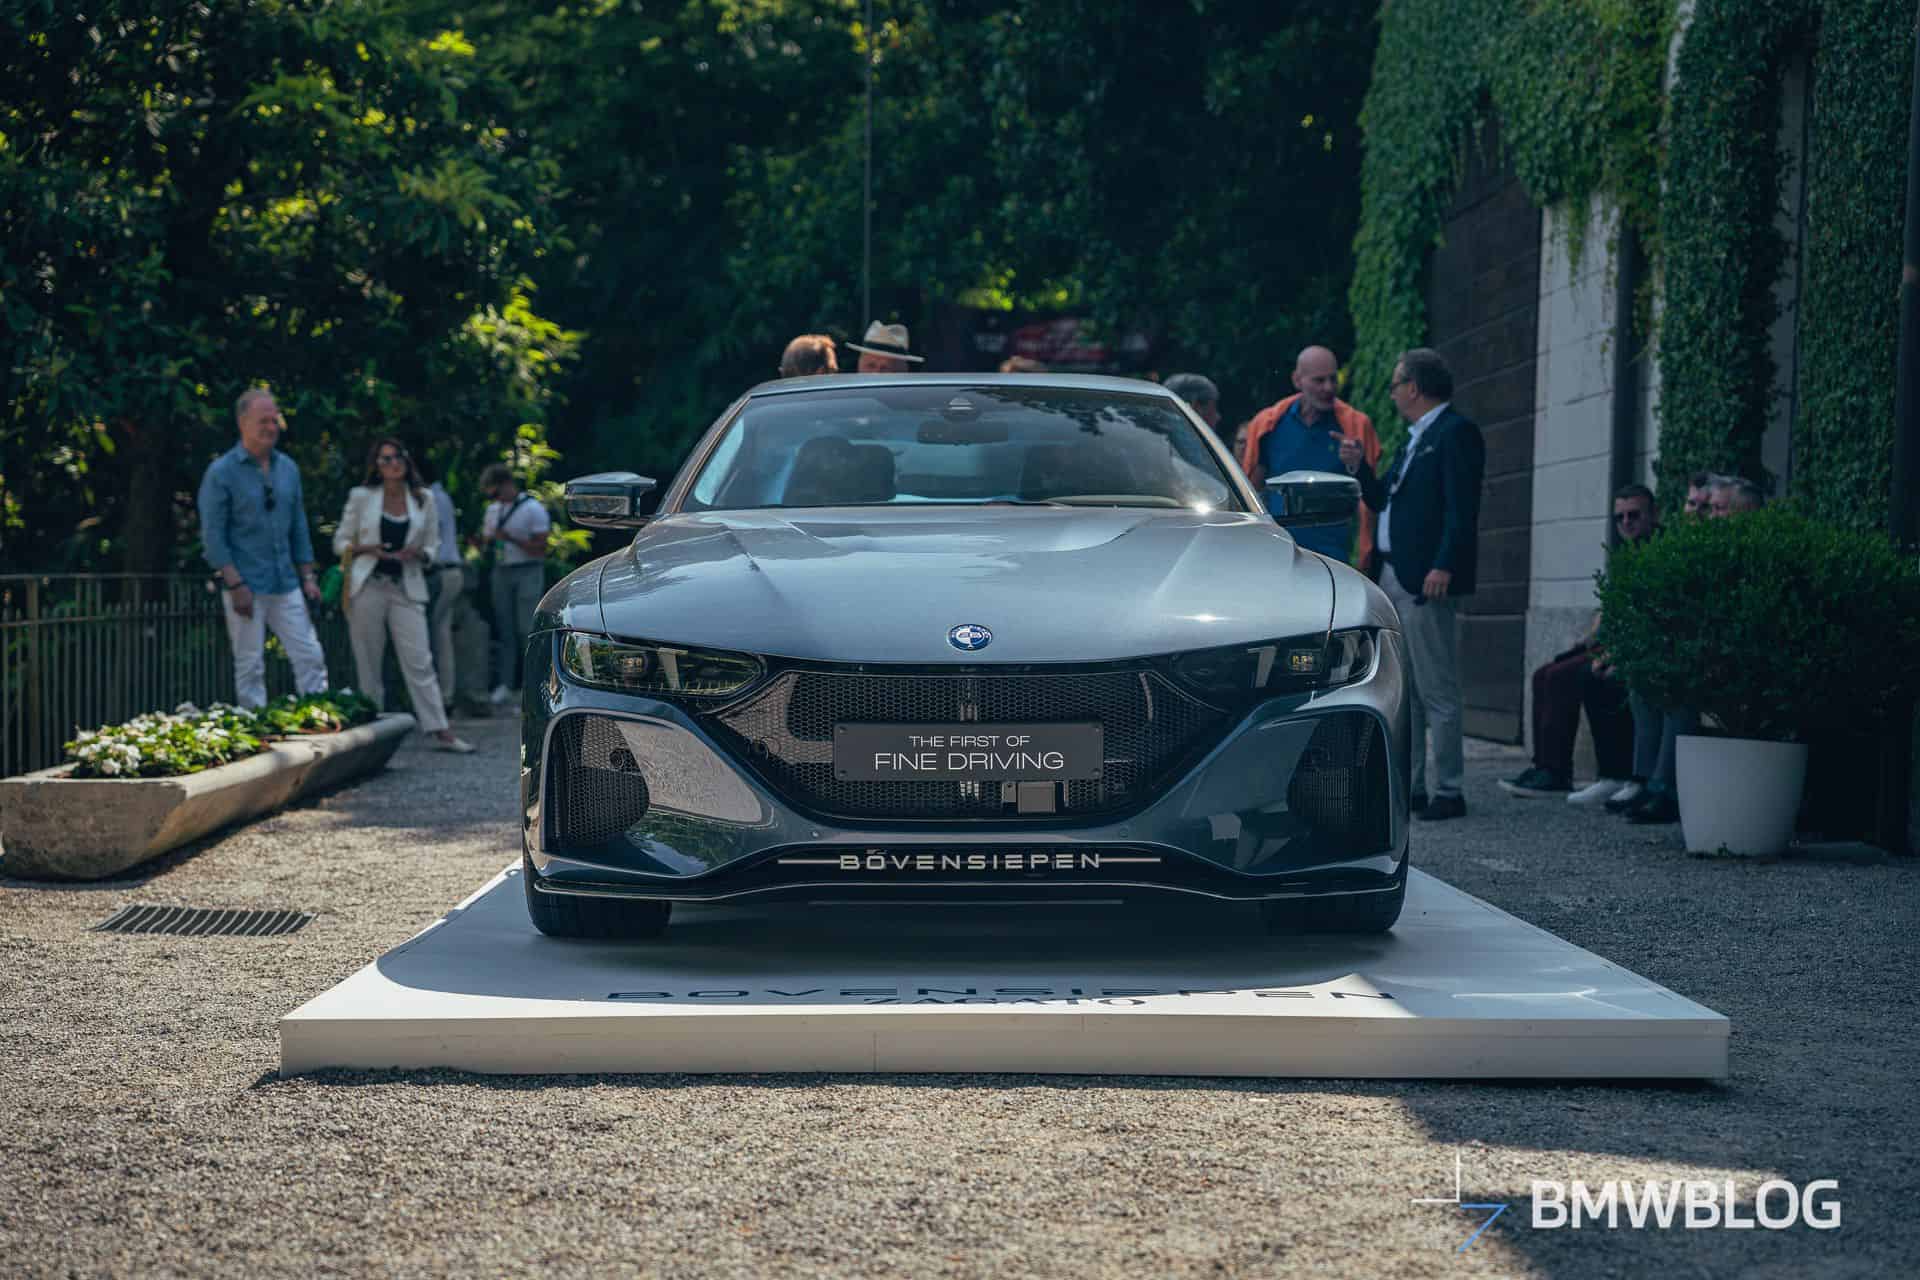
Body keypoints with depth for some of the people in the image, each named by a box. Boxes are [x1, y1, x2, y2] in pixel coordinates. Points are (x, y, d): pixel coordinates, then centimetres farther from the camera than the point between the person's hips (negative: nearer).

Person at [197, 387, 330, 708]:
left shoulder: (288, 468, 10)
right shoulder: (221, 473, -6)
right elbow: (213, 535, -9)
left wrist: (307, 576, 11)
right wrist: (235, 584, -15)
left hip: (286, 585, 5)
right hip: (247, 587, -5)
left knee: (310, 657, 1)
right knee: (250, 667, 1)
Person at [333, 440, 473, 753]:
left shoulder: (423, 499, 8)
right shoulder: (361, 497, 4)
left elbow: (432, 545, 14)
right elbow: (340, 542, 7)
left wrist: (418, 554, -9)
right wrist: (366, 549, -13)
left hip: (406, 589, 1)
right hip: (368, 586, -1)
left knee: (419, 662, -5)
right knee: (369, 664, 2)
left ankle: (440, 731, -9)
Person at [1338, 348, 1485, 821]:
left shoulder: (1456, 432, -8)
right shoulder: (1415, 439, 21)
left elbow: (1462, 508, -17)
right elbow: (1384, 501, 24)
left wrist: (1444, 567, -24)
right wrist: (1358, 467, 9)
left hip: (1426, 579, -10)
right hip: (1393, 577, 10)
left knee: (1436, 691, -6)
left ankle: (1449, 792, -2)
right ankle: (1410, 787, 17)